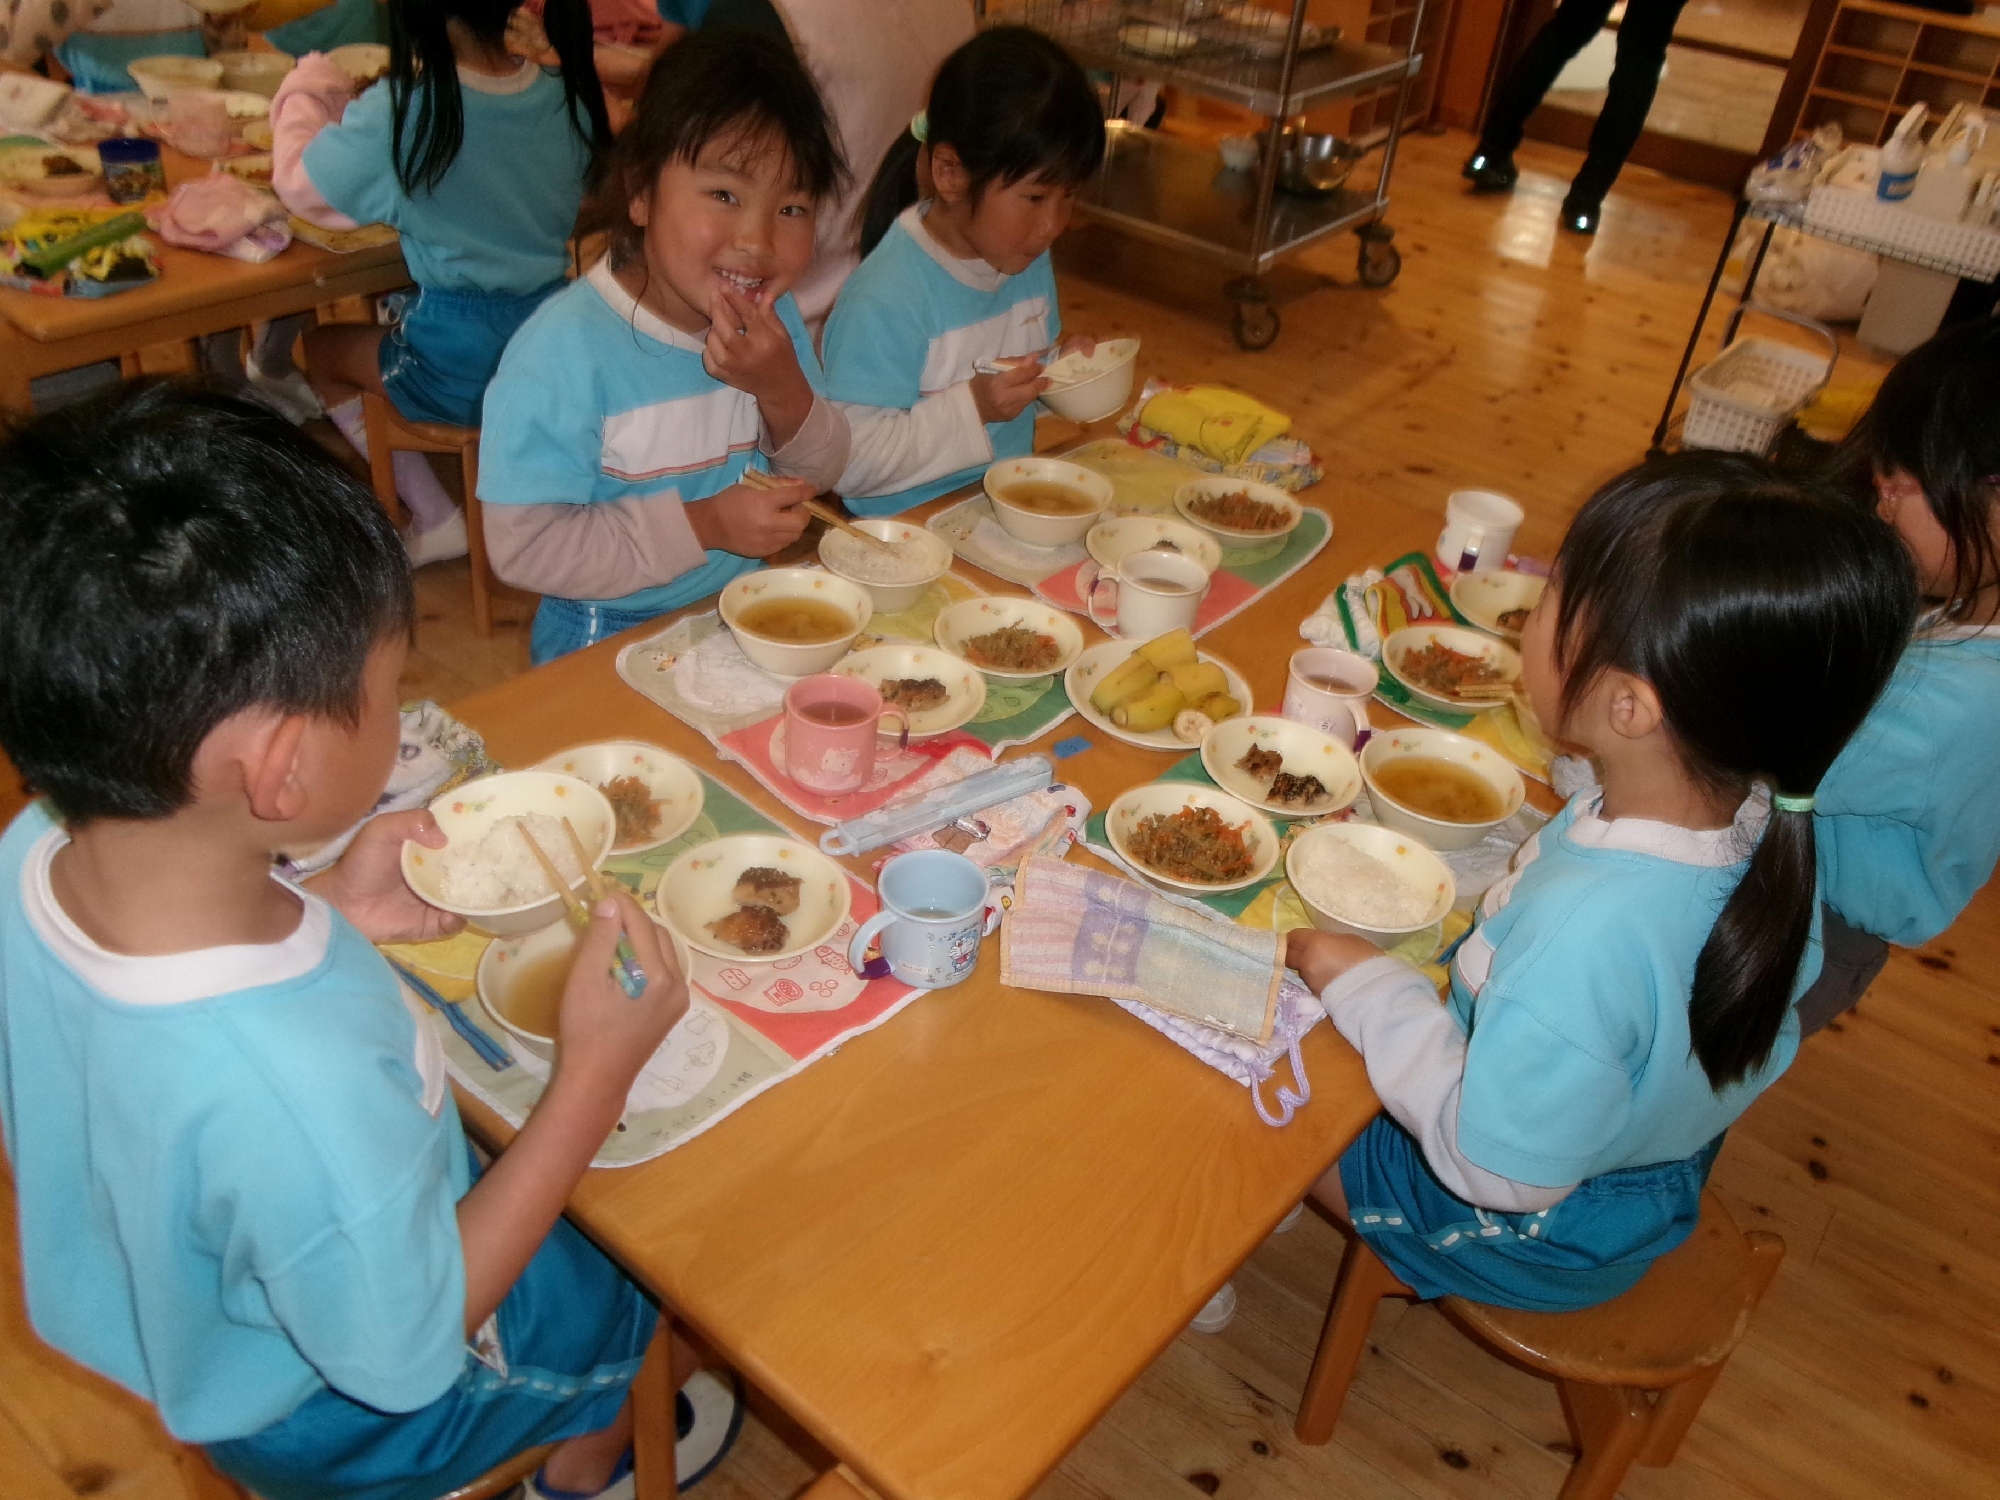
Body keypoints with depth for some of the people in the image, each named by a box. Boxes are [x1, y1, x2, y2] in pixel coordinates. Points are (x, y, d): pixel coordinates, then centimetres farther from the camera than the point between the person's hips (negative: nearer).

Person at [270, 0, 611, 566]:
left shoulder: (399, 113, -19)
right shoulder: (569, 96, -6)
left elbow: (297, 182, -3)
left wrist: (310, 85, 15)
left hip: (459, 366, -5)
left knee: (317, 349, 24)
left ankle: (435, 519, 19)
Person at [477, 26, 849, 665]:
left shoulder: (775, 315, -3)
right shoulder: (564, 350, -22)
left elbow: (818, 476, 3)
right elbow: (523, 545, -22)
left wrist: (785, 393, -18)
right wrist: (703, 525, -25)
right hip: (612, 641, -7)